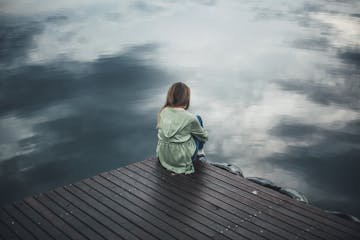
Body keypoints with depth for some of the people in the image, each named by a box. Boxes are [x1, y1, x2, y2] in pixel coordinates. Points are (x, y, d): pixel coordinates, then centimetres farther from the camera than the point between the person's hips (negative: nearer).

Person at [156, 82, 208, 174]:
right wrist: (205, 133, 21)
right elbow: (204, 136, -4)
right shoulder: (189, 118, -22)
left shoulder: (162, 112, -9)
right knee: (198, 119, 14)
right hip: (182, 159, -5)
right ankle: (199, 152, 33)